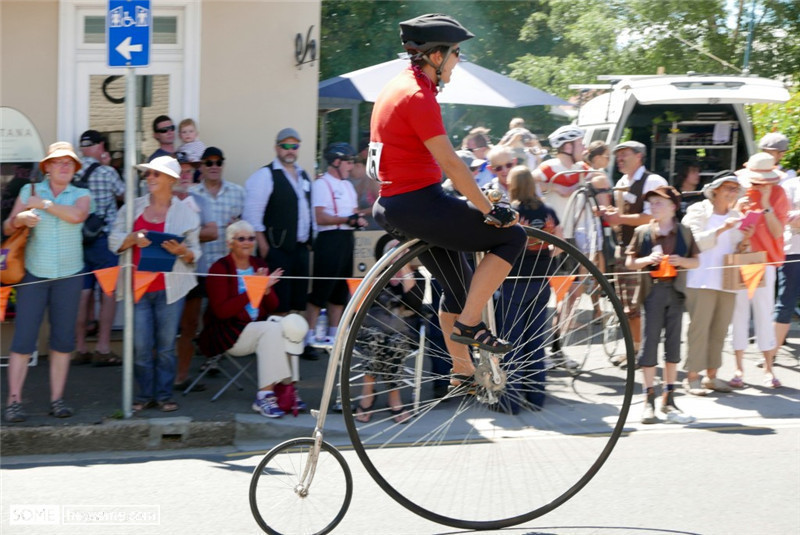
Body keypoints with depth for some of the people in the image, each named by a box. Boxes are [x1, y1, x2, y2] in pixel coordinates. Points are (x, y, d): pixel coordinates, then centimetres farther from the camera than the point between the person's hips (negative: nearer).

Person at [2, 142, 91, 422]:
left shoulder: (81, 195, 7)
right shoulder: (29, 190, 6)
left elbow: (76, 215, -17)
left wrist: (42, 203, -13)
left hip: (68, 276, 1)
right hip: (34, 273, -1)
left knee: (63, 339, 4)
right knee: (23, 338, -6)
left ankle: (57, 399, 11)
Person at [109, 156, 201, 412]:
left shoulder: (185, 213, 5)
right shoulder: (133, 207, 9)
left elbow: (194, 254, 6)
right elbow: (114, 241, 6)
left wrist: (182, 251, -16)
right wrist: (134, 238, -13)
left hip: (169, 288, -1)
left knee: (166, 345, 2)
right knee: (141, 346, -1)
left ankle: (164, 394, 12)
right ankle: (145, 394, 11)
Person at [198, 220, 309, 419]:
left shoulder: (259, 265, 11)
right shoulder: (220, 269, -7)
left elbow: (273, 307, 9)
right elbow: (222, 311, -17)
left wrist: (266, 289, -13)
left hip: (258, 325, 6)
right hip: (228, 333, -6)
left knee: (294, 324, -21)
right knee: (271, 330, -31)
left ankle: (286, 386, -17)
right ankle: (265, 394, -30)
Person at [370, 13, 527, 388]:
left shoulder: (397, 87, 14)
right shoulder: (418, 96, -17)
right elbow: (450, 163, -20)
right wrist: (491, 211, -16)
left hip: (396, 204, 10)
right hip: (419, 205, -10)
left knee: (460, 284, 19)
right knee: (512, 236, -6)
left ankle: (463, 372, 26)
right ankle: (468, 324, -7)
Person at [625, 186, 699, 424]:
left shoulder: (684, 232, 8)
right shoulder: (642, 232, 5)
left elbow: (696, 261, 10)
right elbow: (629, 262, 5)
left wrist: (681, 261, -10)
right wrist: (648, 259, -13)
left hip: (675, 291, 2)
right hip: (652, 291, -1)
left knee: (673, 343, 5)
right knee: (649, 343, -3)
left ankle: (669, 399, 12)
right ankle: (648, 401, 4)